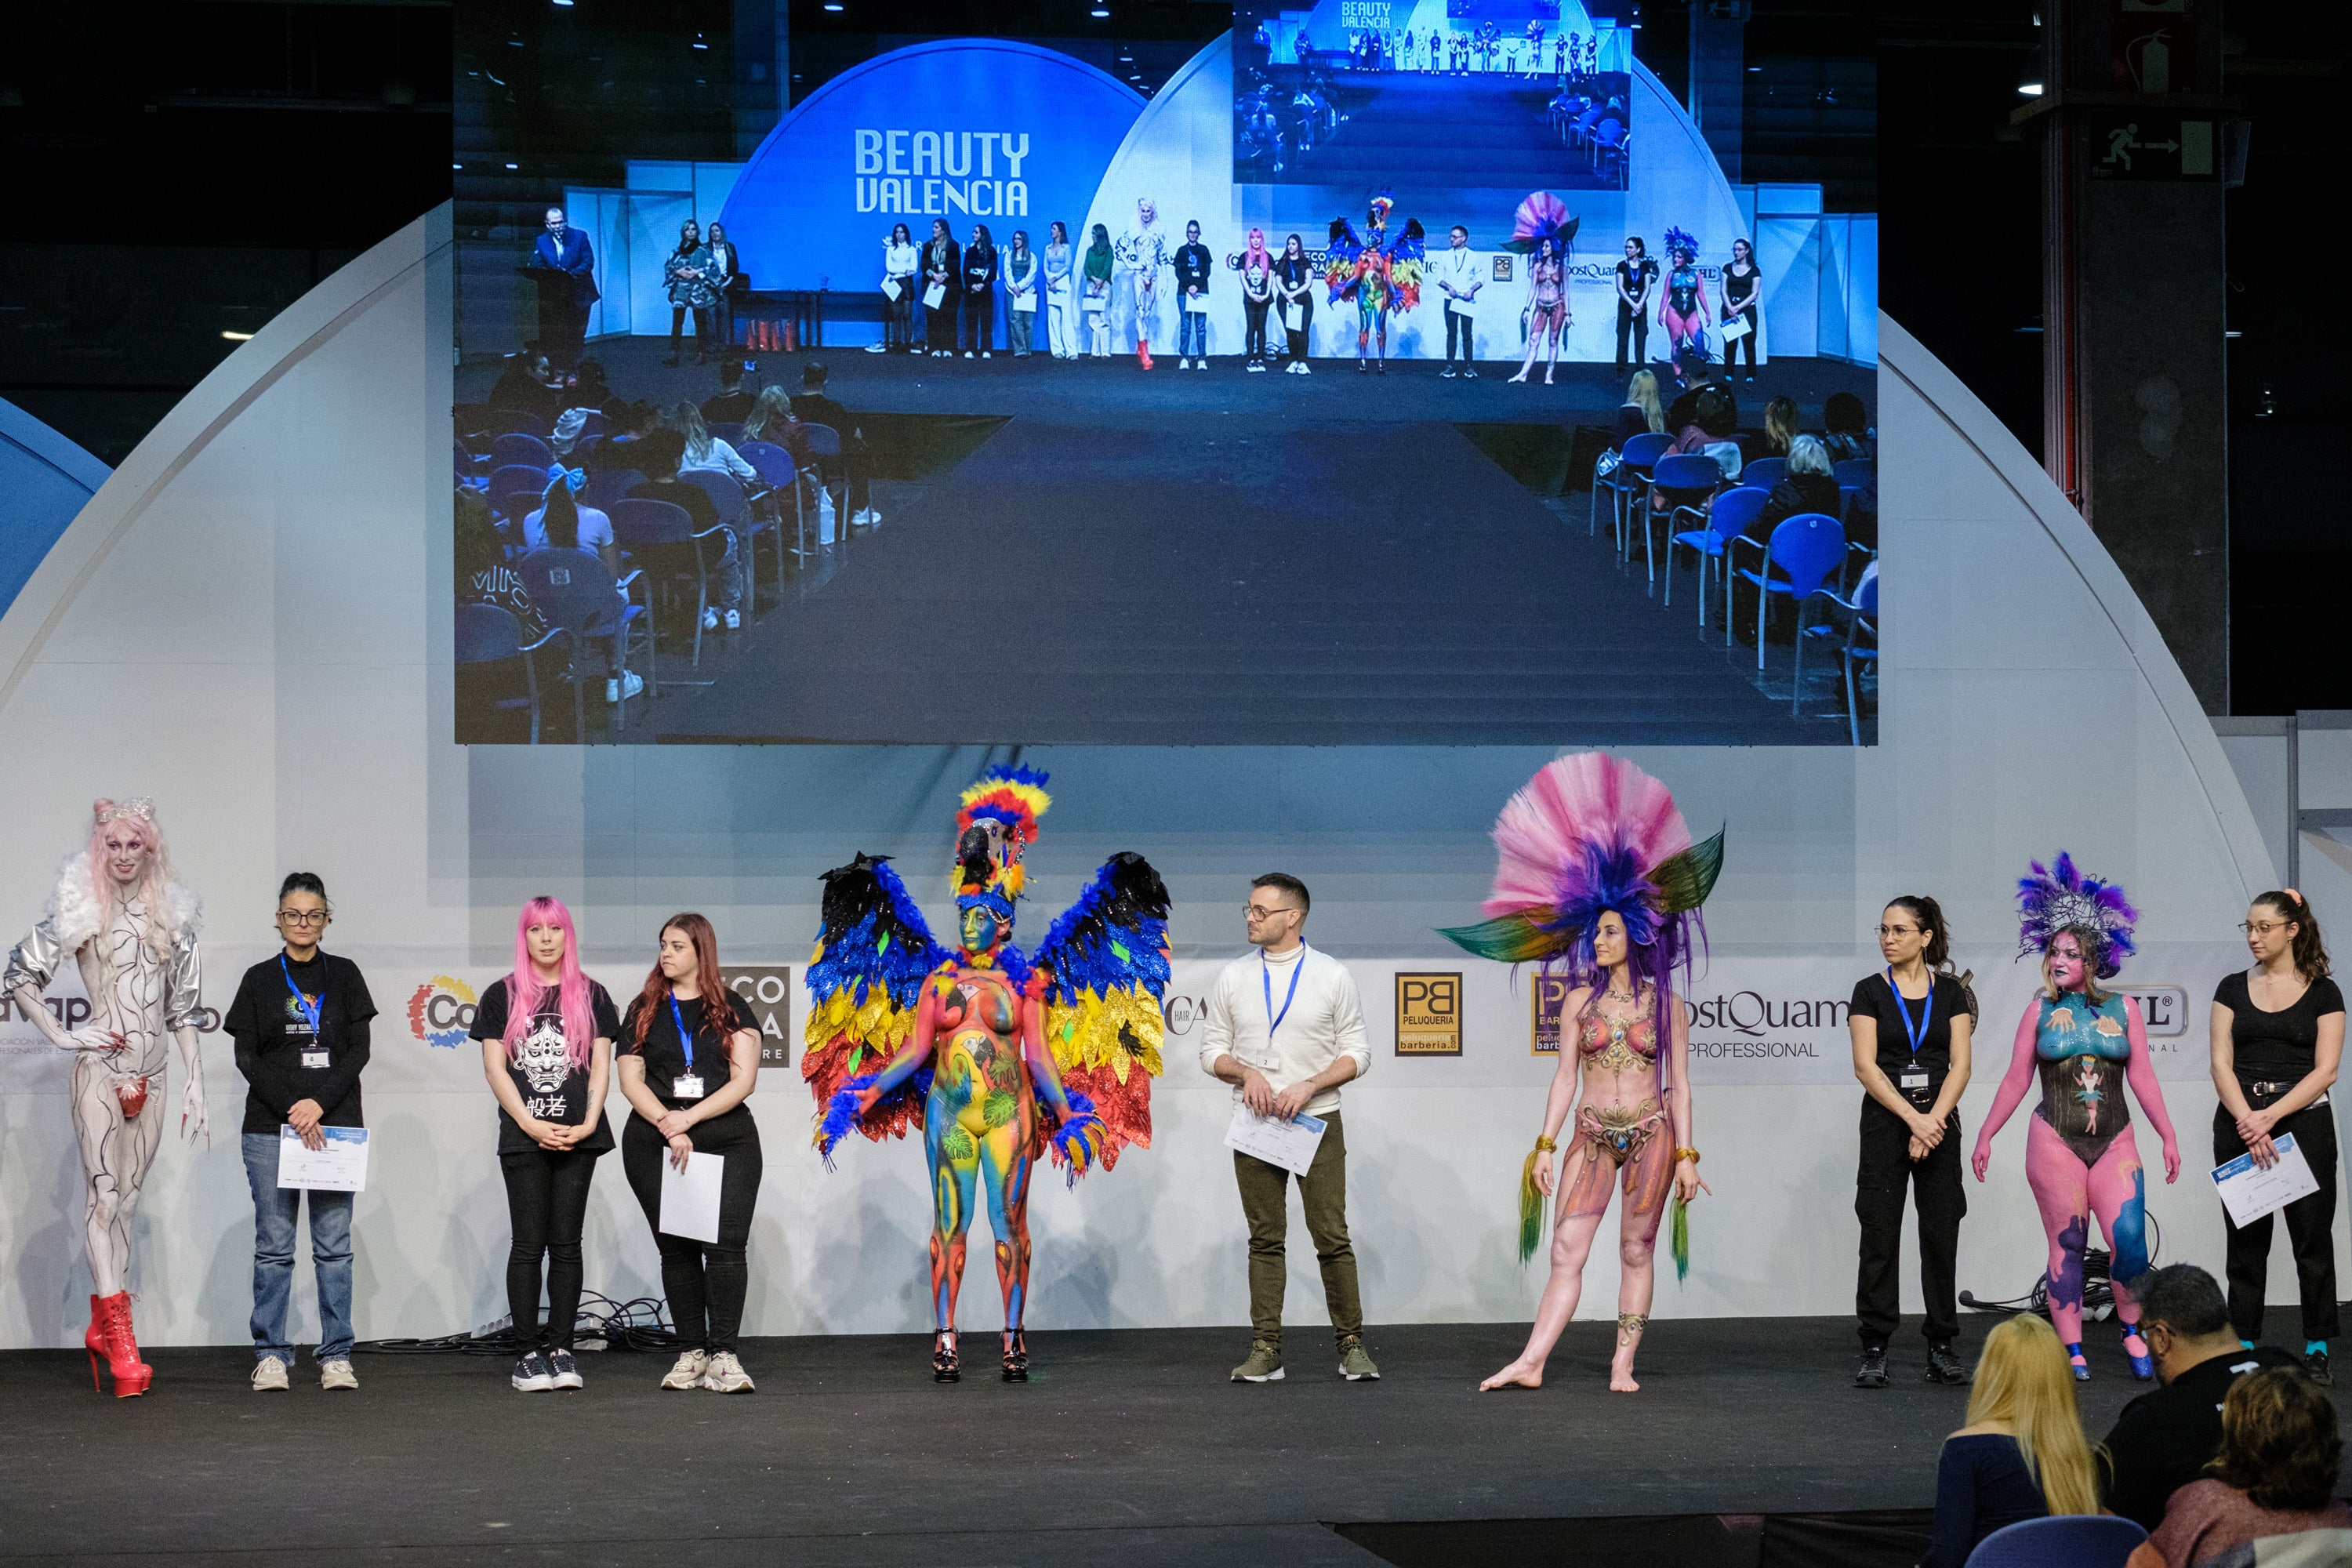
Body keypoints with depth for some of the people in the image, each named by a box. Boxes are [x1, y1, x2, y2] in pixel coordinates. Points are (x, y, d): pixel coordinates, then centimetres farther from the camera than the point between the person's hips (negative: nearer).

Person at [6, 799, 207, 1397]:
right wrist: (61, 1037, -6)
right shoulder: (79, 911, -2)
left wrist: (195, 1082, 8)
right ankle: (121, 1345, -15)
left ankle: (102, 1326, 14)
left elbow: (183, 1008, 13)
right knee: (104, 1192, -10)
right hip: (100, 1070, -4)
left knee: (127, 1198, 7)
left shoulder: (172, 915, 10)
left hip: (150, 1073, 5)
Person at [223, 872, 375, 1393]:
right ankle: (270, 1356, 3)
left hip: (335, 1125, 1)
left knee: (334, 1246, 0)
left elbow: (359, 1050, 3)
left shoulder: (344, 975, 10)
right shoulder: (260, 980, 7)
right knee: (273, 1246, -1)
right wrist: (291, 1110, -10)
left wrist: (320, 1104, -10)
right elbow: (247, 1056, 1)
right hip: (271, 1128, -1)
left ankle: (336, 1355, 4)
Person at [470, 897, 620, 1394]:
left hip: (578, 1137, 1)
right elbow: (494, 1068, 1)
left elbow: (601, 1067, 6)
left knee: (566, 1244, 3)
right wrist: (531, 1124, -9)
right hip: (523, 1138, -1)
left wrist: (588, 1124, -8)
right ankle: (529, 1354, -1)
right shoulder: (502, 995, 6)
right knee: (529, 1244, -2)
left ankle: (561, 1350, 6)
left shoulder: (591, 996, 9)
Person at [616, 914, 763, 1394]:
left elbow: (744, 1080, 0)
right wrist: (668, 1125, -9)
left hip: (726, 1139, -2)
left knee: (726, 1243, -13)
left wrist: (690, 1118, -11)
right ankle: (692, 1352, 9)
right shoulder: (644, 1011, 13)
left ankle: (723, 1355, -13)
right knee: (676, 1247, 2)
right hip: (654, 1145, 2)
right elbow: (630, 1081, 6)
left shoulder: (731, 1009, 8)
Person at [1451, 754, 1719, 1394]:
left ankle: (1623, 1366, 7)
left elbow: (1679, 1083, 2)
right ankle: (1530, 1364, -11)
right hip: (1593, 1137, 1)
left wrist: (1686, 1156, -3)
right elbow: (1565, 1077, 5)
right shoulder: (1580, 1000, 4)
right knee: (1566, 1250, -6)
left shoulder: (1667, 1005, 1)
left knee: (1636, 1251, 3)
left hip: (1651, 1135, -1)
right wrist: (1545, 1145, 0)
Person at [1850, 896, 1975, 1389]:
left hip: (1938, 1121, 1)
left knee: (1942, 1234, 1)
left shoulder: (1951, 992, 6)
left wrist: (1933, 1120, -14)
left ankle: (1941, 1349, 8)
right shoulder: (1870, 991, 1)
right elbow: (1866, 1066, -6)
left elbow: (1960, 1063, -1)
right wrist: (1912, 1118, -15)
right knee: (1879, 1236, -3)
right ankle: (1875, 1352, 1)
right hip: (1885, 1121, -1)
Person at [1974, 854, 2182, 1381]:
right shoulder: (2040, 1010, 4)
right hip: (2055, 1141, -1)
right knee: (2066, 1246, 0)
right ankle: (2073, 1352, 6)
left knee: (2130, 1243, -10)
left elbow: (2142, 1076, 8)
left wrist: (2168, 1136, 7)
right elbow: (2016, 1079, 8)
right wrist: (1986, 1135, 8)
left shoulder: (2123, 1008, 5)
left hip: (2115, 1141, 1)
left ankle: (2132, 1331, 12)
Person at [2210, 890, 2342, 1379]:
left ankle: (2316, 1349, 7)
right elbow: (2222, 1064, 1)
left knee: (2312, 1237, -1)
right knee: (2246, 1239, 5)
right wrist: (2247, 1121, -15)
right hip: (2240, 1122, 2)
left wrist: (2269, 1117, -16)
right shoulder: (2233, 988, 8)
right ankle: (2243, 1346, 10)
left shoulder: (2323, 993, 2)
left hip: (2304, 1120, -2)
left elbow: (2326, 1070, -6)